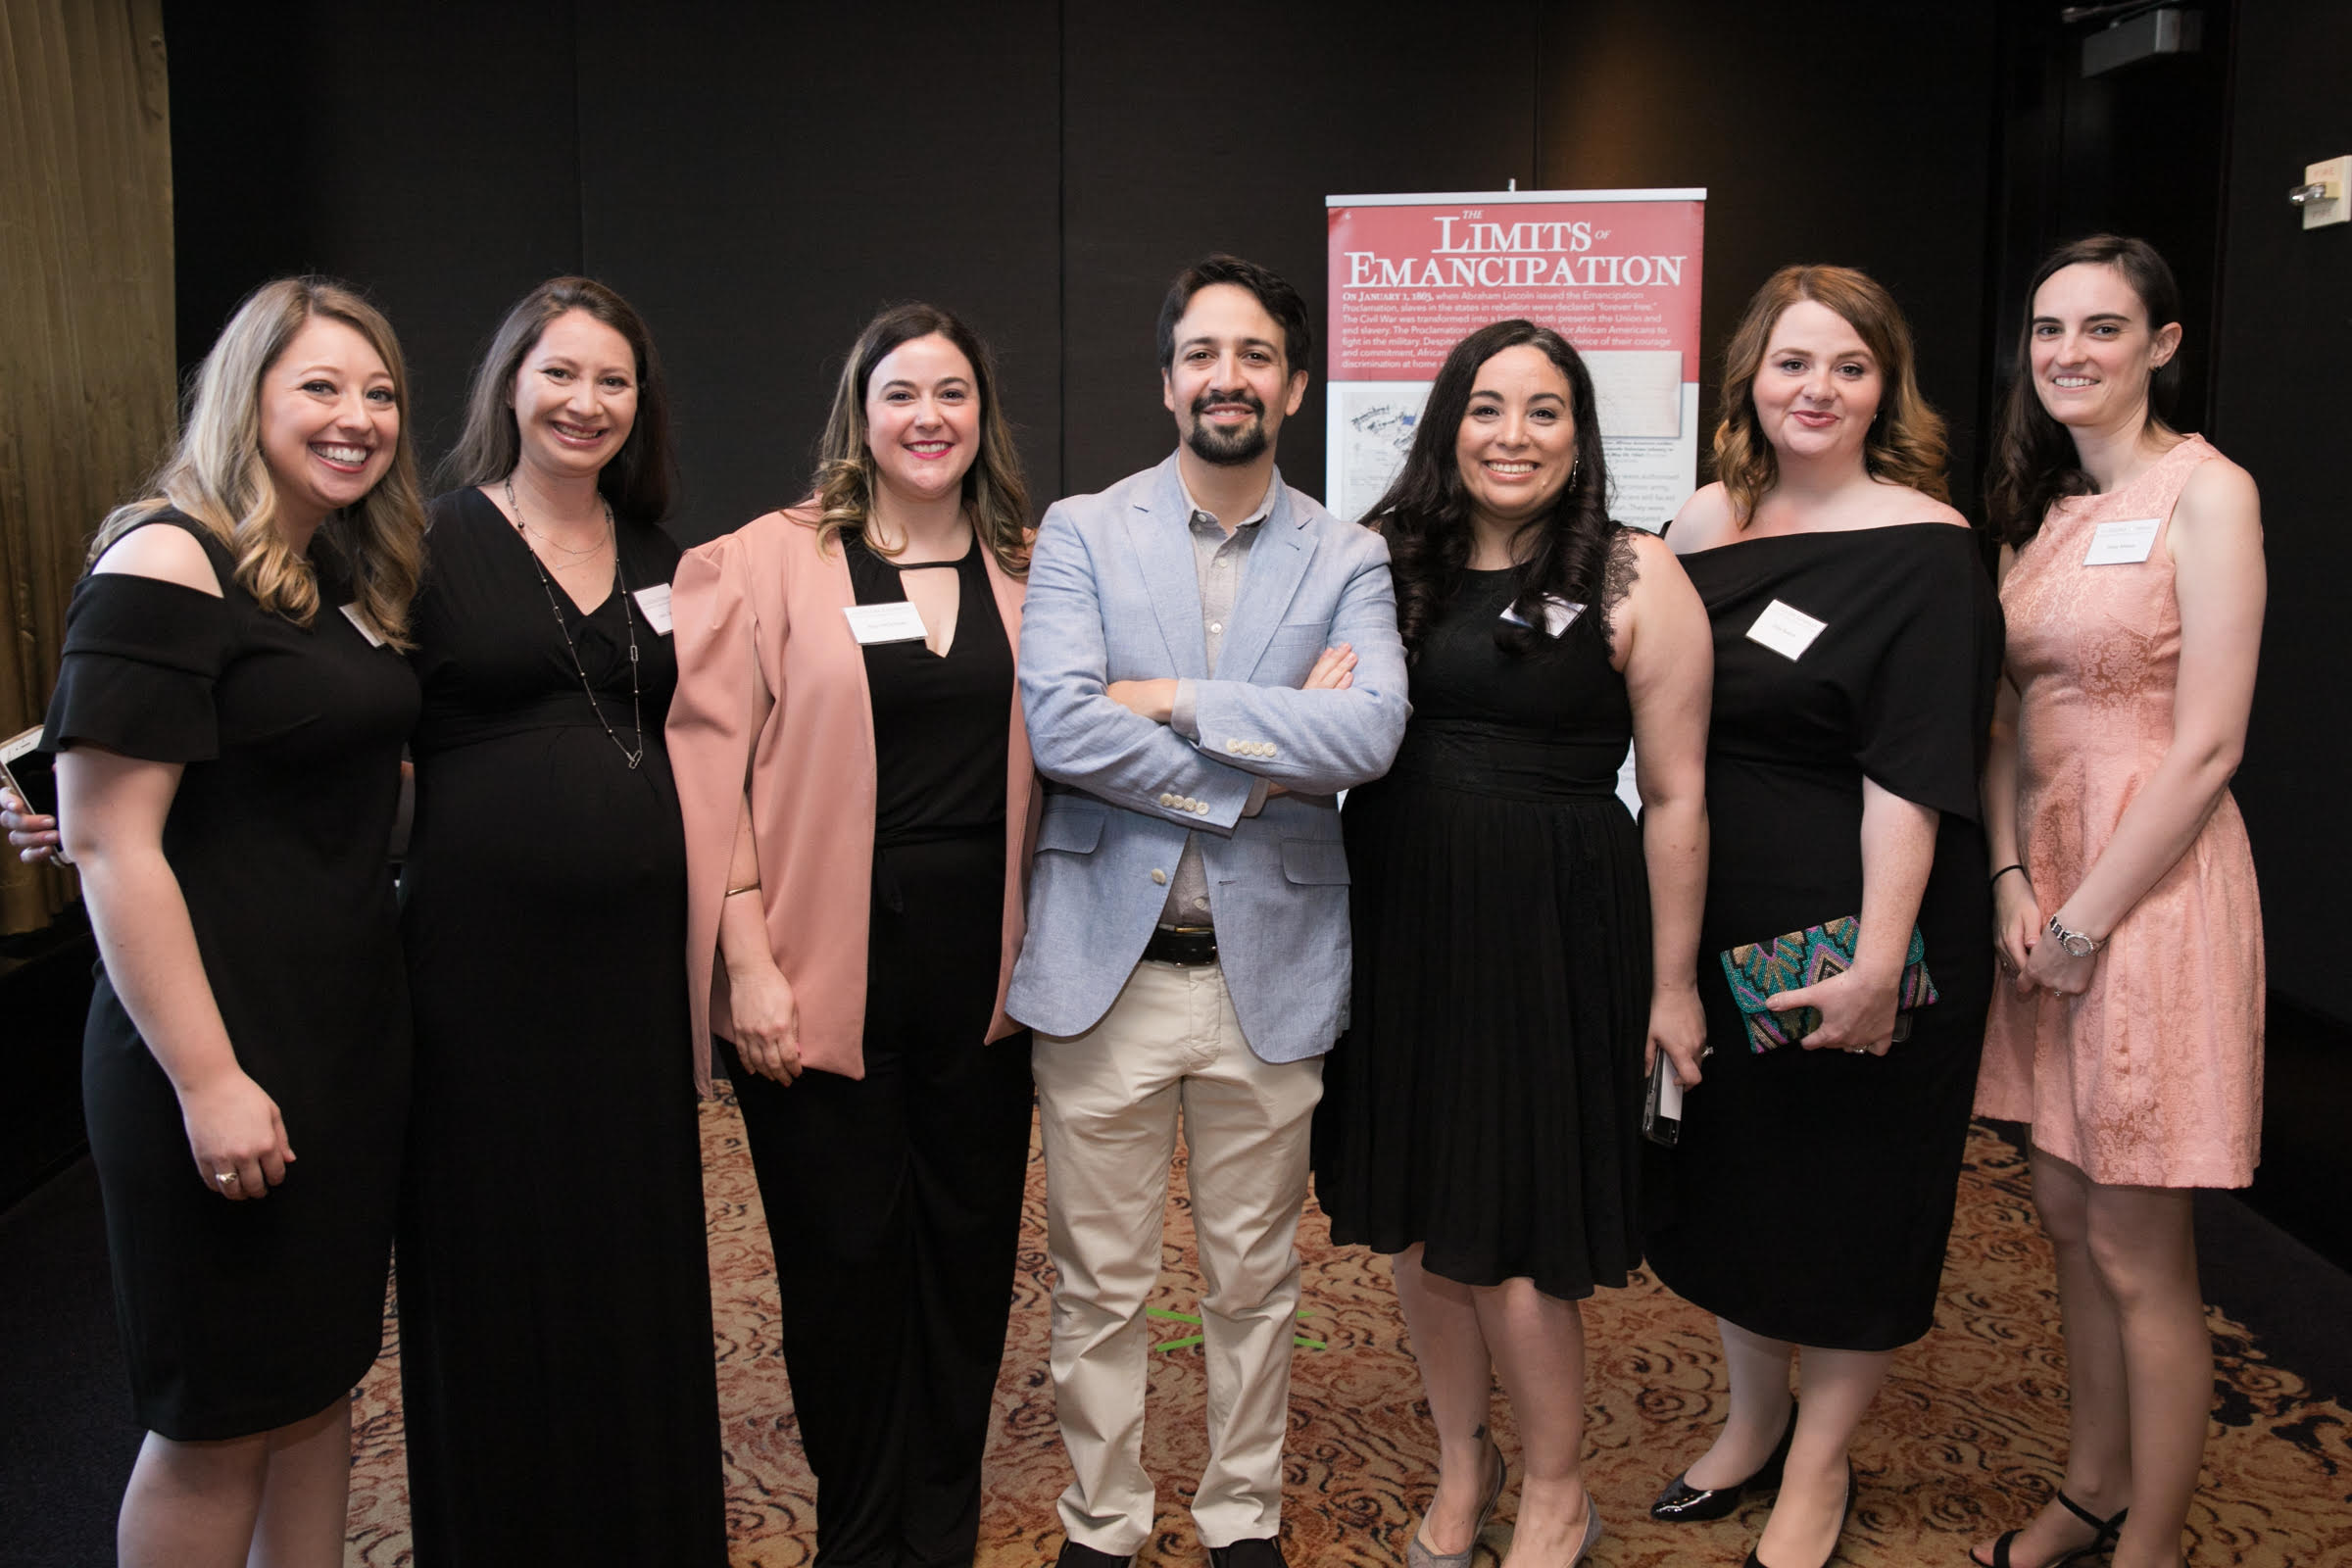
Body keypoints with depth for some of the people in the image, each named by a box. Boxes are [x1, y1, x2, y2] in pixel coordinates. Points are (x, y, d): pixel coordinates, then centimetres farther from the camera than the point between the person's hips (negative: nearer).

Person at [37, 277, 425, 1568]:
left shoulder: (346, 576, 11)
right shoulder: (165, 567, -15)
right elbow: (109, 842, -20)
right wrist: (205, 1080, -21)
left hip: (353, 1033, 8)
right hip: (226, 1053, -8)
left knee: (321, 1373, 18)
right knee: (218, 1418, 7)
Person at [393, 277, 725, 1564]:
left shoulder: (661, 562, 10)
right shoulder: (434, 545, -3)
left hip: (634, 955, 4)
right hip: (481, 960, -4)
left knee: (639, 1262, 13)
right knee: (495, 1265, 8)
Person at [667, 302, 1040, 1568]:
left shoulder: (1026, 570, 9)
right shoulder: (768, 561, -2)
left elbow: (1050, 760, 13)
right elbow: (711, 763, -6)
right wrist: (748, 956, -11)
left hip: (979, 964, 3)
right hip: (825, 966, -3)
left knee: (969, 1243, 10)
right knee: (846, 1252, 6)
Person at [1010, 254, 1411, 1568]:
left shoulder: (1348, 558, 3)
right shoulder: (1083, 533, 1)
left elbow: (1371, 731, -14)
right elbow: (1059, 726, -14)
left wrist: (1176, 697, -15)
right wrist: (1270, 757, -14)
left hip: (1269, 971, 1)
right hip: (1105, 965, 0)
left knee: (1256, 1282, 15)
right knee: (1101, 1287, 11)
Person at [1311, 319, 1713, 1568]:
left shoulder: (1634, 577, -5)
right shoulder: (1386, 562, 6)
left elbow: (1675, 797, -4)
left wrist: (1672, 983, -4)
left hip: (1547, 932, -4)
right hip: (1397, 920, 4)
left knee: (1507, 1236, 3)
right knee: (1414, 1218, 14)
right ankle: (1461, 1466, 37)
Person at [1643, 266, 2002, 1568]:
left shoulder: (1923, 547, -12)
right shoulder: (1704, 525, 5)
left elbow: (1911, 774, -18)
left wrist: (1877, 962, -23)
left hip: (1855, 940, -6)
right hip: (1717, 927, 6)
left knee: (1854, 1196, 9)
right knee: (1725, 1179, 17)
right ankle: (1754, 1418, 39)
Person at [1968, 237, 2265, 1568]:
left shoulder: (2205, 492, -10)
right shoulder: (2045, 503, 12)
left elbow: (2207, 747, -16)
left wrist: (2084, 920, -14)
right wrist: (2011, 882, -2)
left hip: (2151, 884, -7)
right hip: (2047, 884, 7)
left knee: (2140, 1255, 3)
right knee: (2069, 1212, 16)